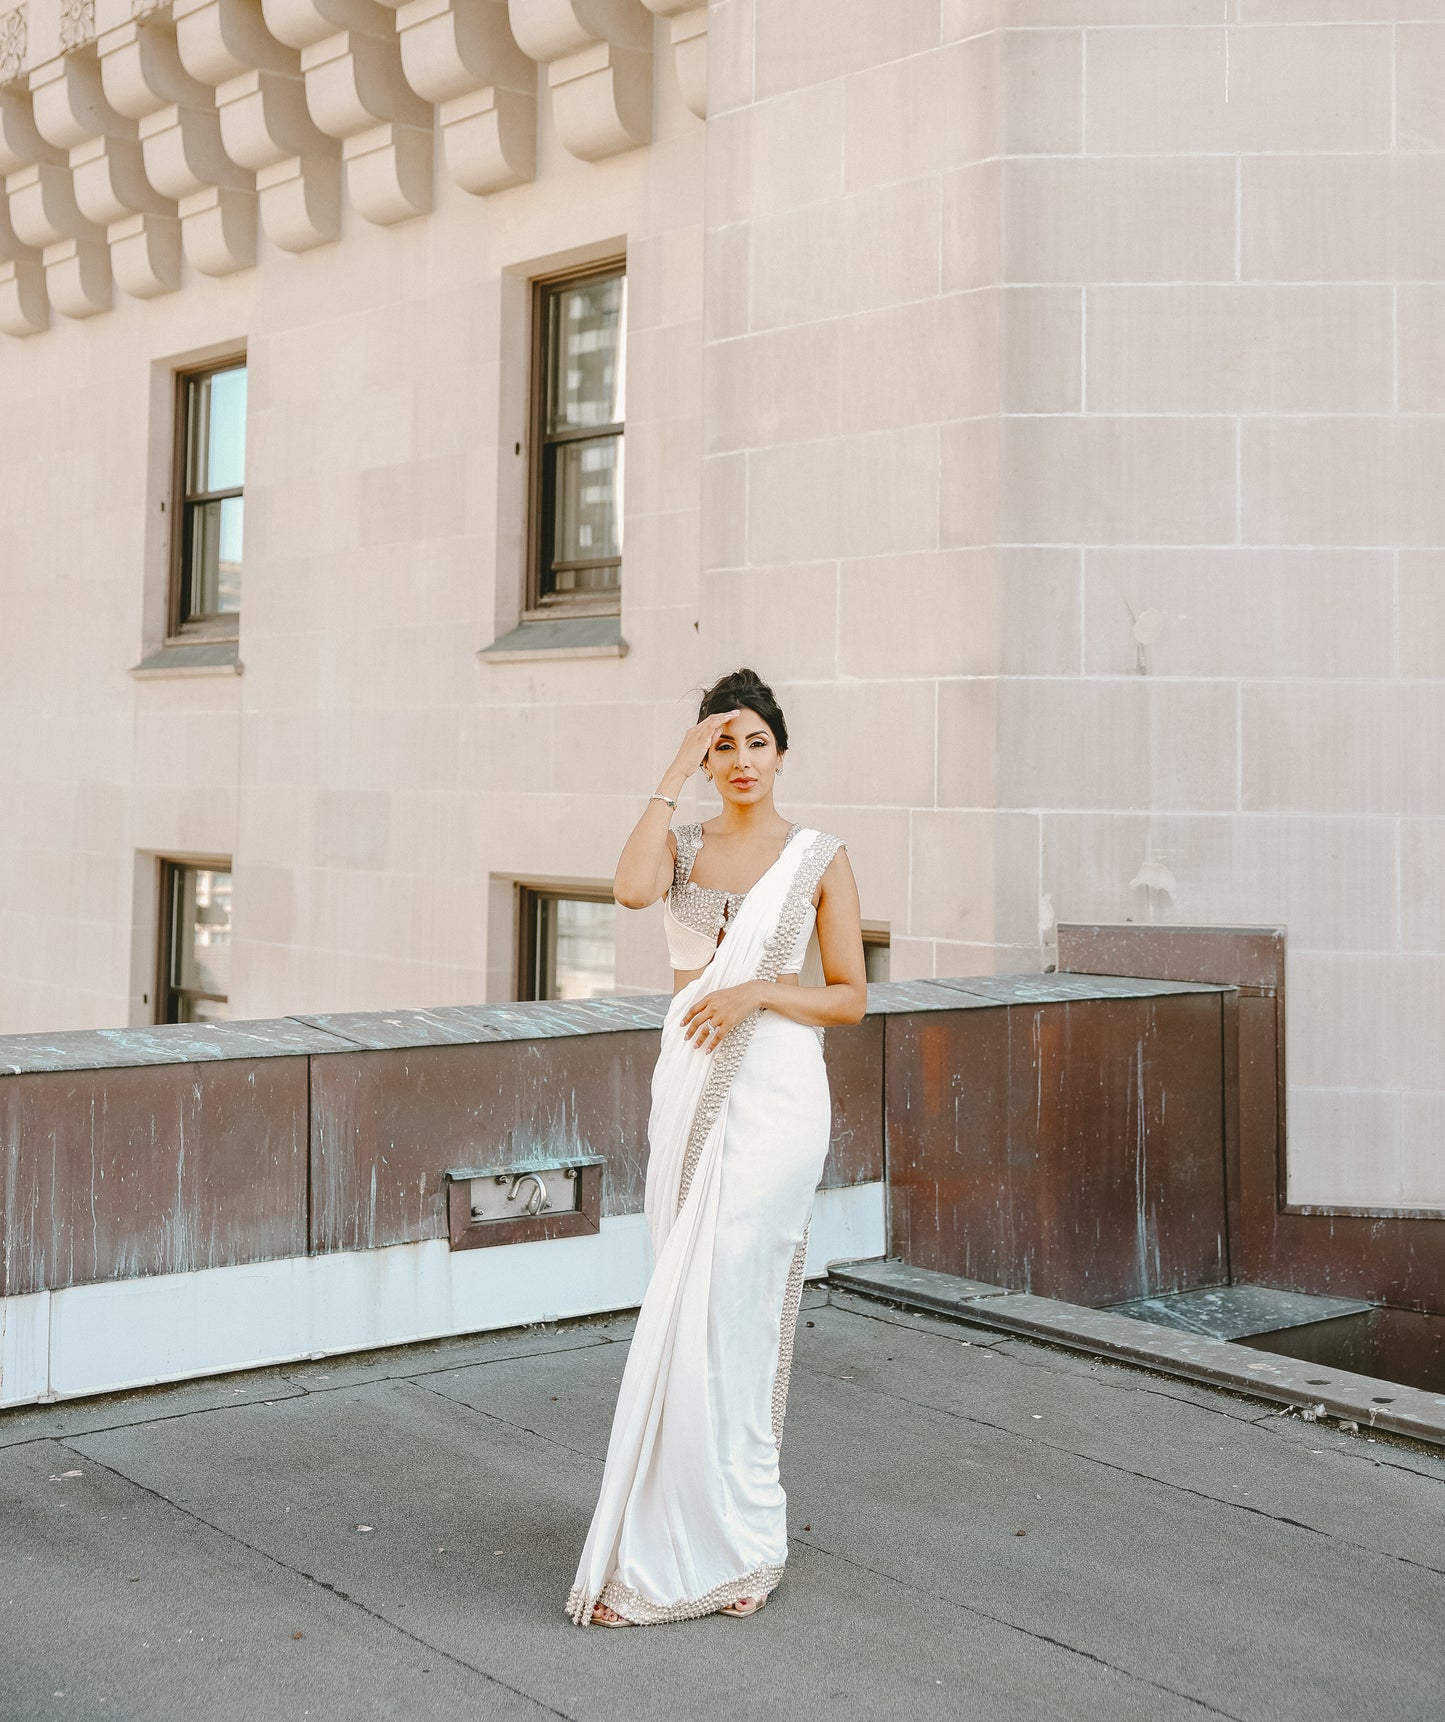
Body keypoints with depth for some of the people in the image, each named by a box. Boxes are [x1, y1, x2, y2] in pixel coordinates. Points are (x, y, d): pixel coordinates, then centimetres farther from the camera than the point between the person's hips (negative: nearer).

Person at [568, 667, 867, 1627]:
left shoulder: (820, 857, 1)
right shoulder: (683, 845, 8)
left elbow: (850, 997, 0)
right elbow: (632, 890, -16)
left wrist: (759, 990, -15)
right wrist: (674, 776, -12)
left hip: (776, 1090, -4)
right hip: (691, 1083, 4)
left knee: (720, 1307, -8)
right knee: (702, 1304, 9)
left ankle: (676, 1554, 2)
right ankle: (738, 1524, 25)